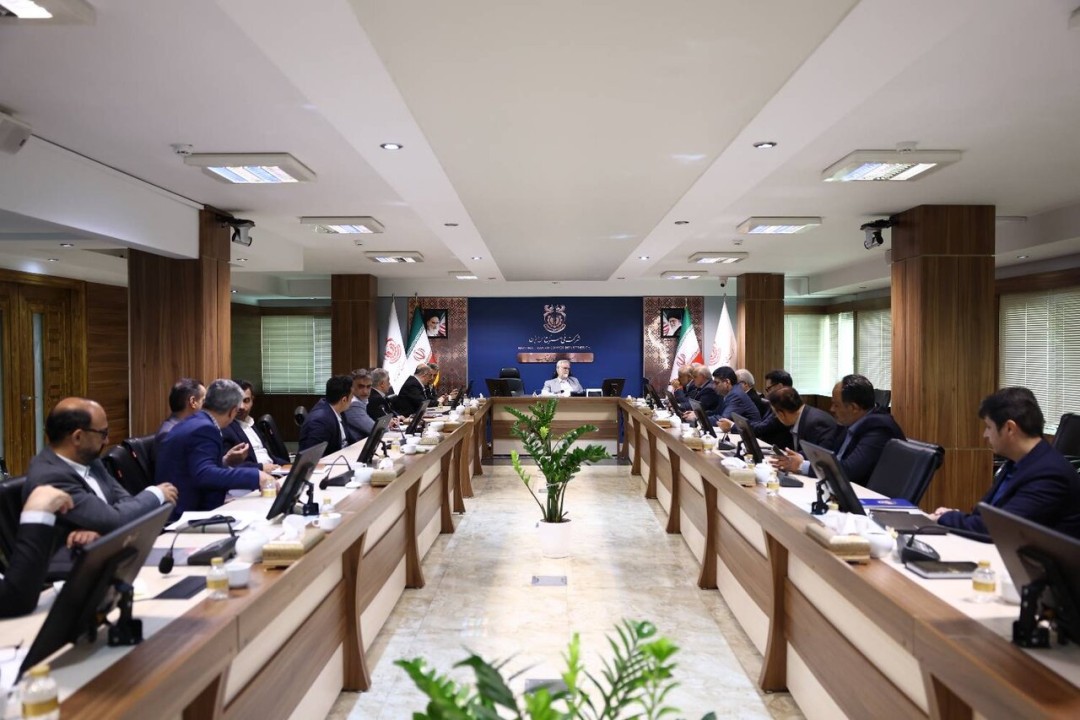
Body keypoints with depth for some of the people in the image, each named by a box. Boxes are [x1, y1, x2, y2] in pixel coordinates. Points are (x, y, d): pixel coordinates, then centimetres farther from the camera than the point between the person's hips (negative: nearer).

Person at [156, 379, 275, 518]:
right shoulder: (204, 429, -16)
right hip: (186, 515, -9)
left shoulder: (193, 424, 13)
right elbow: (204, 475, -31)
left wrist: (224, 461, 16)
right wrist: (255, 476, -33)